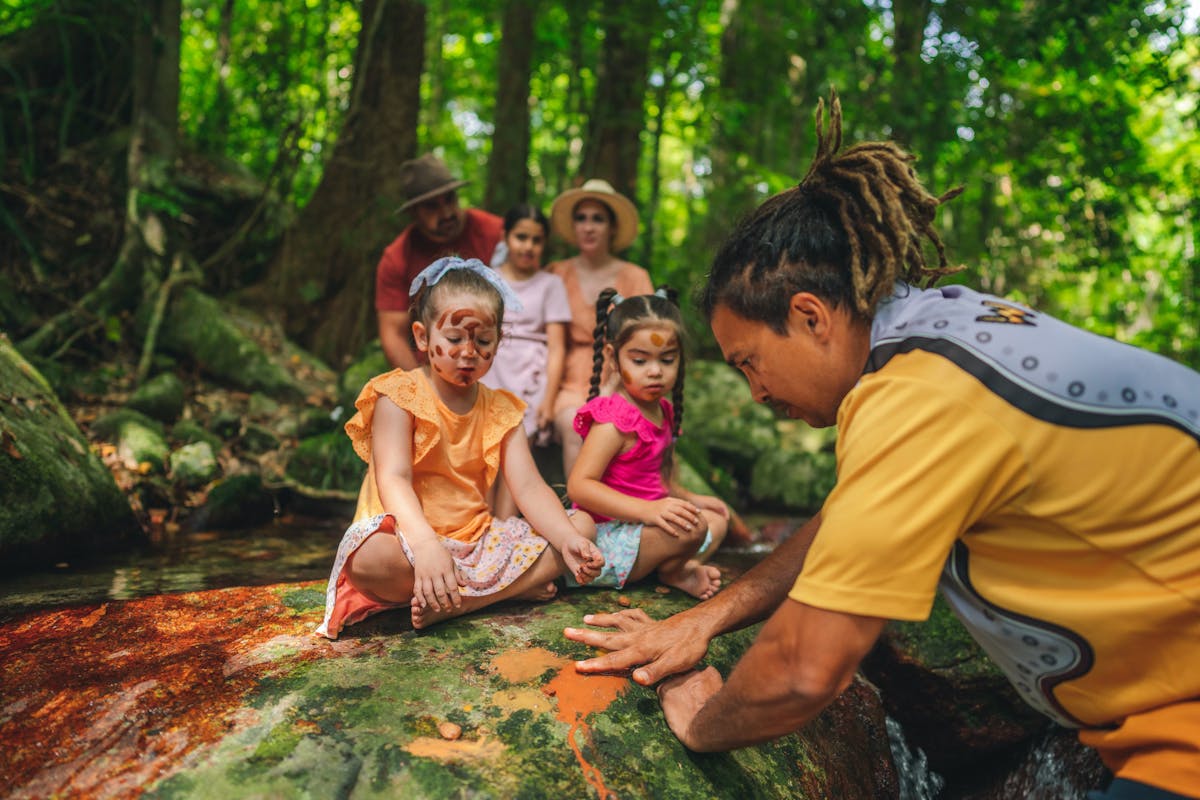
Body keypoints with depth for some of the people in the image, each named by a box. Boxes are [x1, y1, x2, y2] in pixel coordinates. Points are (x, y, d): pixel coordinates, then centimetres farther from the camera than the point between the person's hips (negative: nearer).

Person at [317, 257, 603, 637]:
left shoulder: (500, 410, 8)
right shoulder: (400, 396, -6)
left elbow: (528, 486, -2)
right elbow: (394, 480, -19)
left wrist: (568, 540, -22)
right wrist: (425, 543, -39)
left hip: (478, 540, 5)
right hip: (409, 537, -5)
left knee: (583, 525, -8)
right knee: (370, 559, -38)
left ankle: (454, 604, -23)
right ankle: (513, 586, -19)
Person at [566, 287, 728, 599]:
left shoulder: (662, 411, 9)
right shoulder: (614, 419, -21)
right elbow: (579, 485, -29)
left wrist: (690, 499, 14)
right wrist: (648, 509, -36)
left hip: (640, 526, 10)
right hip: (606, 539, -10)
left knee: (717, 519, 19)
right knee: (692, 527, -28)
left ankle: (675, 567, -4)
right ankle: (672, 571, 2)